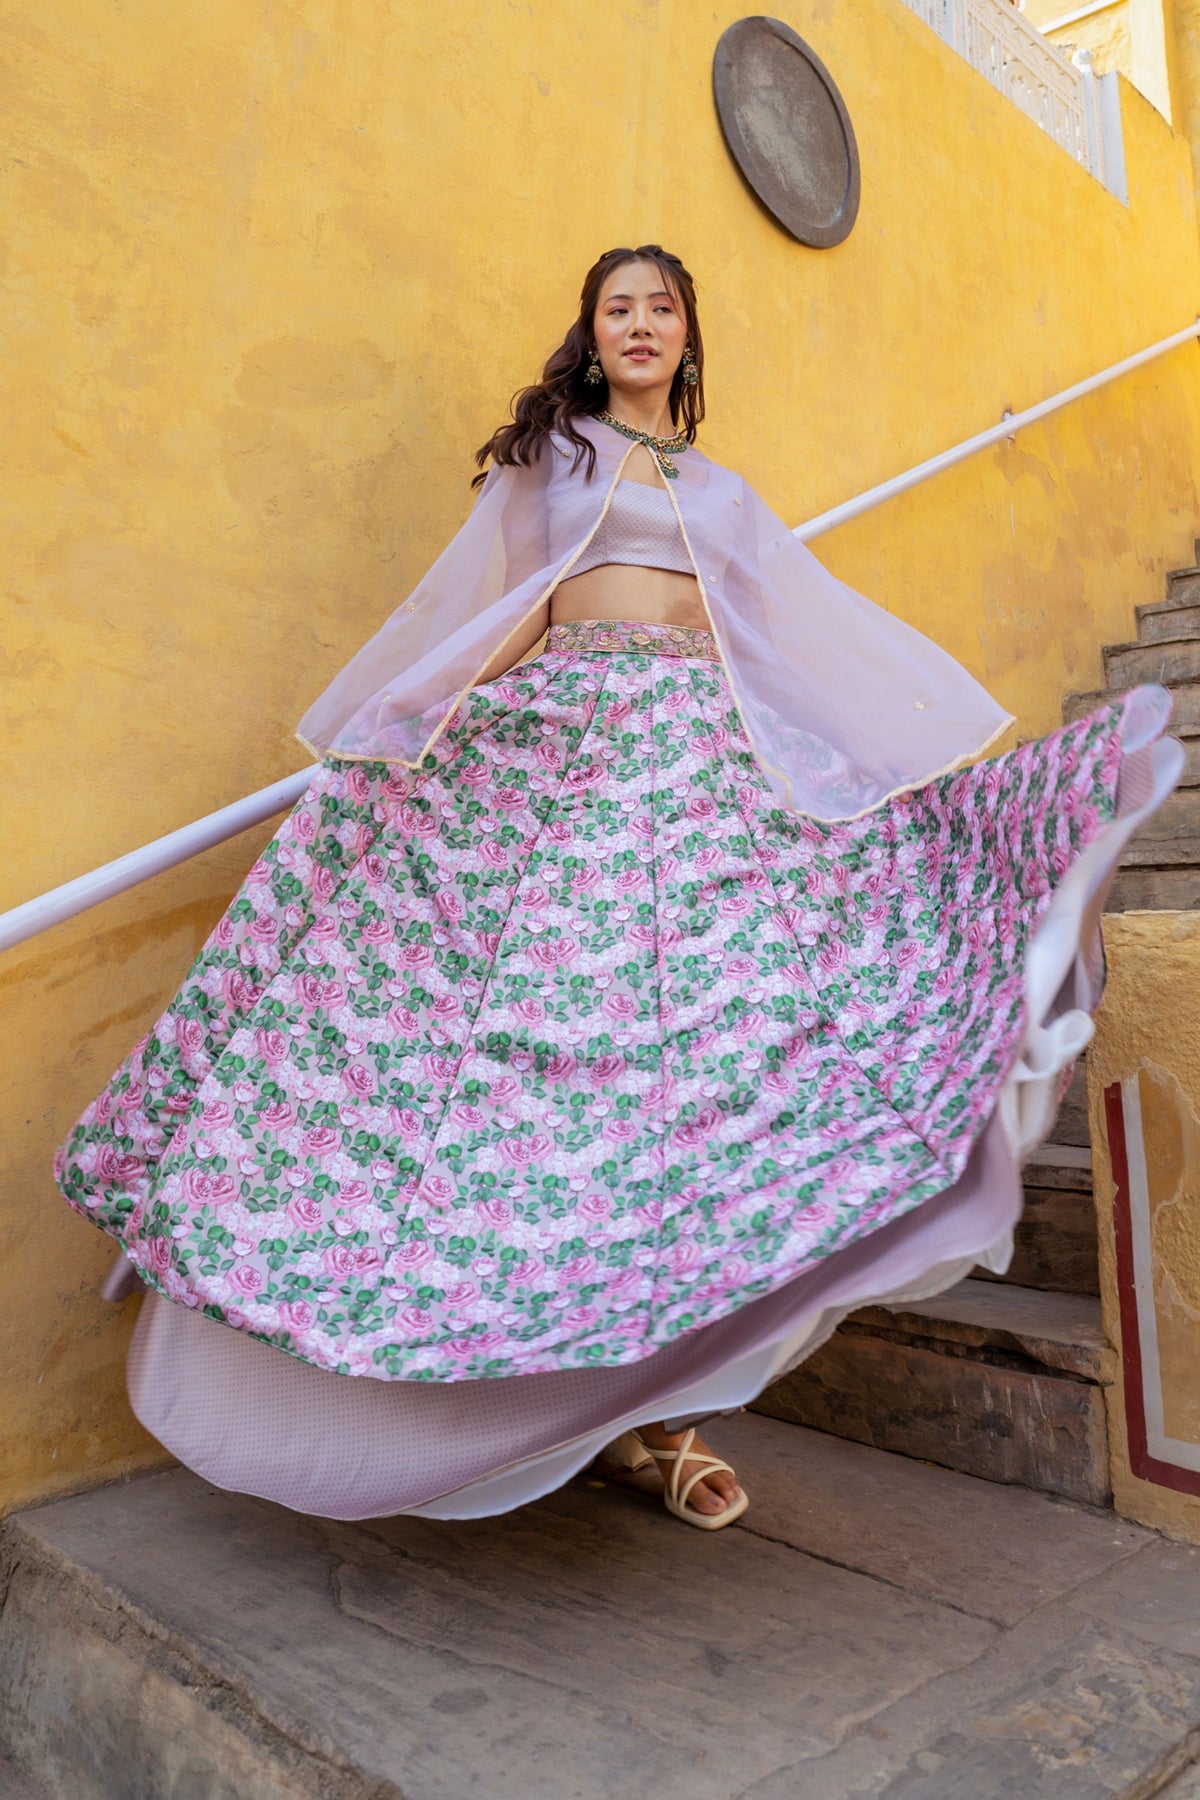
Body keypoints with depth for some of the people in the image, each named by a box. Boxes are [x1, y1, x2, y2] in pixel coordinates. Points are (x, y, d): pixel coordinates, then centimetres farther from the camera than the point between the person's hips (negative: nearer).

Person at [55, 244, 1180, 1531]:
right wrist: (378, 747, 5)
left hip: (708, 761, 2)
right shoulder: (544, 455, 22)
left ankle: (647, 1403, -3)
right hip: (552, 740, -1)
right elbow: (474, 616, 15)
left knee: (690, 1040, -12)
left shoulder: (725, 495, 27)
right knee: (542, 1032, -12)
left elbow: (829, 631, 19)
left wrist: (965, 748, 12)